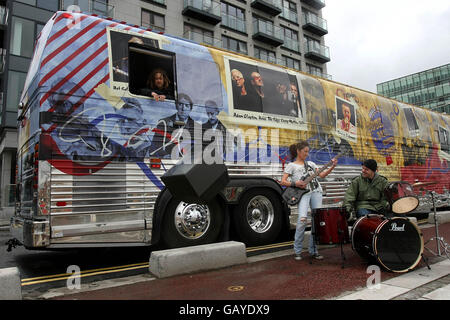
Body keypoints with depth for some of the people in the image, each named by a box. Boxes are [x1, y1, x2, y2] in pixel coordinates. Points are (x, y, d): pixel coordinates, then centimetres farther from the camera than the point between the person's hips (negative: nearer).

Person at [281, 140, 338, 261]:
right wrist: (295, 184, -16)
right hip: (303, 193, -5)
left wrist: (332, 167, 3)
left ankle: (313, 250, 12)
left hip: (316, 192, 5)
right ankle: (297, 251, -5)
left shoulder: (310, 164, 20)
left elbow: (321, 175, 15)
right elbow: (283, 182, 0)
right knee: (302, 219, -21)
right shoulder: (291, 165, 7)